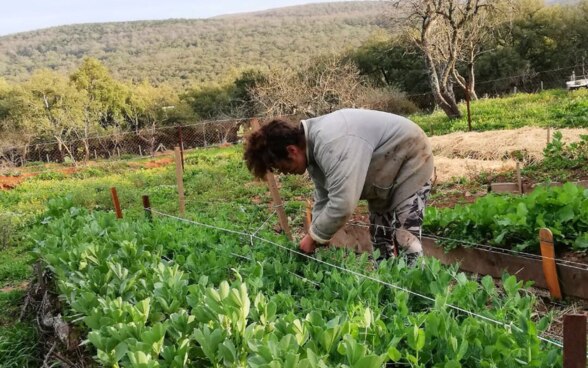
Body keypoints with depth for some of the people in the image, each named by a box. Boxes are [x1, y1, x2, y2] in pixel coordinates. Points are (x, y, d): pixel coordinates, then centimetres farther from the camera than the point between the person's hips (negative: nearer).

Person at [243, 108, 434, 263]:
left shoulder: (331, 144, -38)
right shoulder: (315, 145, -5)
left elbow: (342, 205, -40)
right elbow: (324, 200, 4)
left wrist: (314, 237, -25)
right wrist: (315, 238, -3)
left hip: (410, 157, -10)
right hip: (385, 166, 10)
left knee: (405, 237, -15)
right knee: (380, 234, 15)